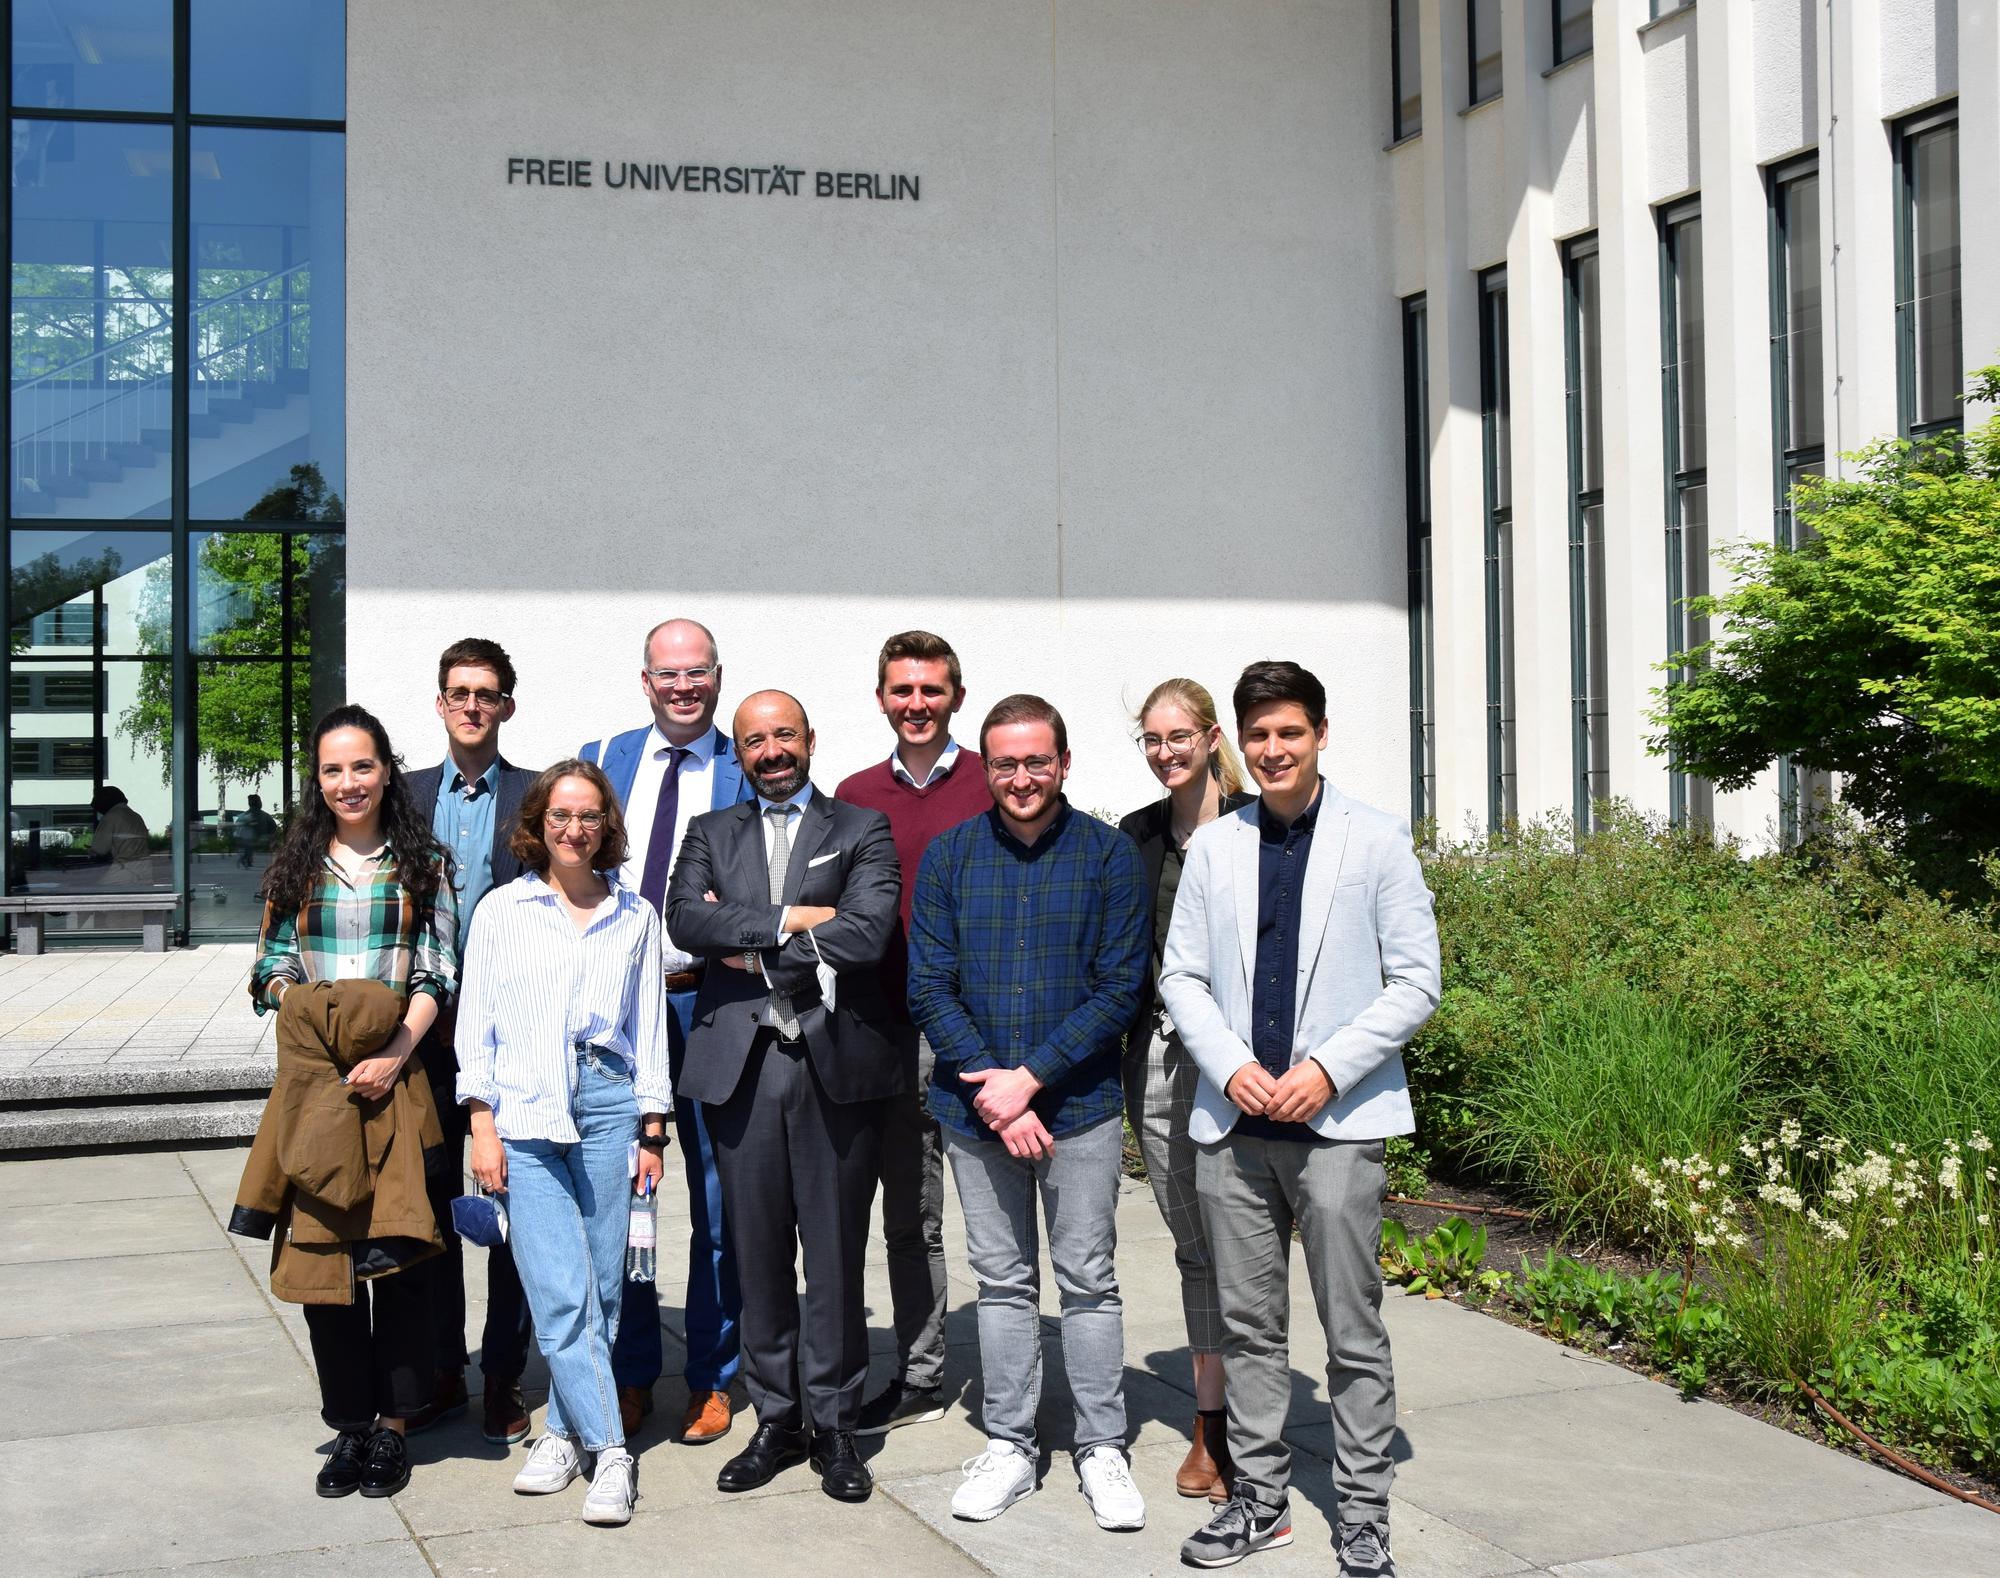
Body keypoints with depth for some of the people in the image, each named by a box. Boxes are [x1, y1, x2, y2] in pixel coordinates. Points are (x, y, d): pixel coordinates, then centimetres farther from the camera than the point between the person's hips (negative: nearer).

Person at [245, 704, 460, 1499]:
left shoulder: (422, 864, 5)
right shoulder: (297, 866, 12)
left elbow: (437, 975, -1)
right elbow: (274, 968, 9)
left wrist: (393, 1055, -16)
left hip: (399, 1077, -2)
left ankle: (392, 1424, 8)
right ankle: (348, 1425, 12)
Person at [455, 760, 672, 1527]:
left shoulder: (635, 915, 10)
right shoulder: (501, 910, 6)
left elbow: (649, 1025, 12)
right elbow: (476, 1022, 6)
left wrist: (652, 1128, 8)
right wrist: (482, 1124, -1)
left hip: (608, 1103, 2)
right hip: (525, 1113, -1)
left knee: (599, 1284, 2)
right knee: (559, 1291, -8)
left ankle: (566, 1431, 16)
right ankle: (608, 1448, -2)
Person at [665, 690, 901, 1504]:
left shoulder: (863, 830, 7)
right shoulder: (711, 833, 15)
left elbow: (865, 933, -10)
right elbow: (684, 919, -4)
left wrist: (750, 949, -6)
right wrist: (789, 922, -12)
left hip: (836, 1063, -2)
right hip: (741, 1063, 2)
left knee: (835, 1253, 2)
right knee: (758, 1253, 7)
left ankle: (832, 1424, 14)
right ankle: (776, 1421, 18)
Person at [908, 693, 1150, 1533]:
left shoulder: (1109, 855, -4)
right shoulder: (948, 856, 2)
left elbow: (1119, 989, -7)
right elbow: (929, 986, 0)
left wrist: (1030, 1077, -14)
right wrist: (994, 1094, -10)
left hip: (1079, 1104, -2)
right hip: (976, 1107, 2)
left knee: (1088, 1279, 5)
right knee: (1002, 1279, 11)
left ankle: (1102, 1448, 17)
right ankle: (1009, 1446, 22)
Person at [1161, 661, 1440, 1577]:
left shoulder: (1376, 841, -1)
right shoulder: (1212, 847, 8)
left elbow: (1416, 980, -2)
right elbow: (1181, 975, 9)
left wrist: (1328, 1069, -13)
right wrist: (1229, 1065, -8)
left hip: (1337, 1121, -3)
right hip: (1233, 1121, 3)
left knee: (1354, 1332, 3)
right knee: (1247, 1325, 11)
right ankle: (1260, 1498, 25)